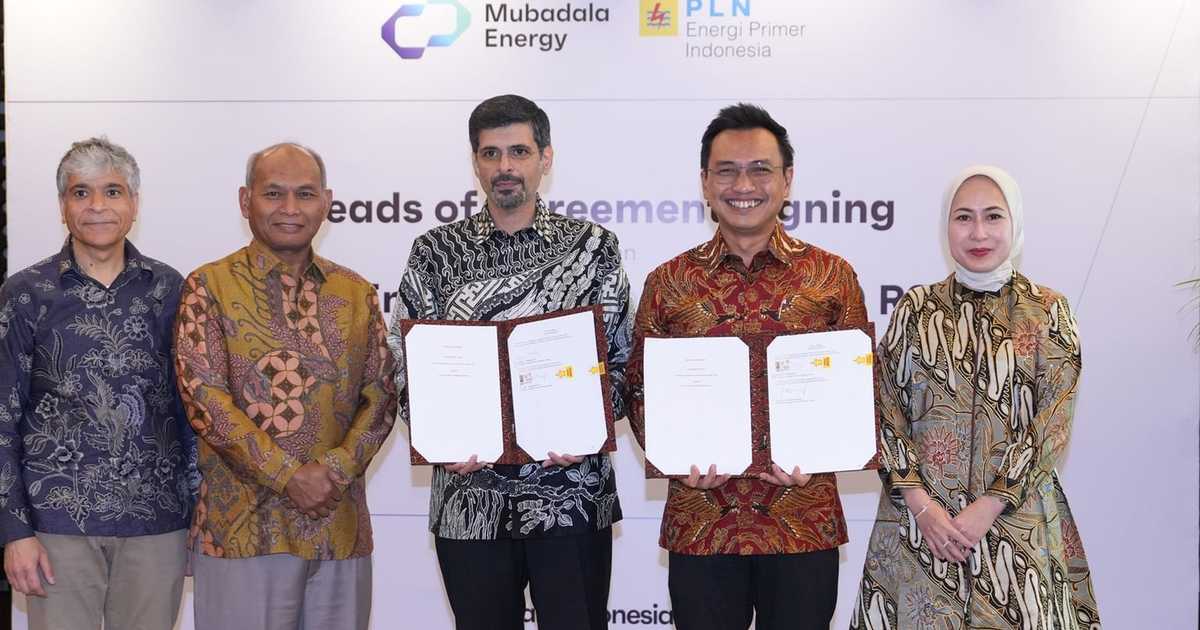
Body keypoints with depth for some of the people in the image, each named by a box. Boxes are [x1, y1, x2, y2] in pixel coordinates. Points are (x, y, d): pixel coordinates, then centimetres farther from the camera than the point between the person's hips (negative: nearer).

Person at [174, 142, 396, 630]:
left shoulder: (357, 293, 11)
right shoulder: (209, 287, 0)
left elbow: (381, 396, 6)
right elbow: (204, 398, -9)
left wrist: (336, 468, -11)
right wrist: (289, 477, -15)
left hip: (341, 529, 4)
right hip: (243, 528, -3)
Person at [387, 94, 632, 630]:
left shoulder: (592, 247, 3)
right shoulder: (435, 253, 6)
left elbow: (620, 360, 2)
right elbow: (405, 367, 5)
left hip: (572, 494, -1)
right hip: (471, 499, 1)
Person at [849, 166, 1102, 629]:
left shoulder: (1047, 312, 1)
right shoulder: (916, 309, 4)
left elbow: (1052, 427, -4)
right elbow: (886, 413, 0)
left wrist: (987, 507, -13)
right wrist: (922, 504, -11)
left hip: (1018, 517, -1)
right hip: (918, 516, 1)